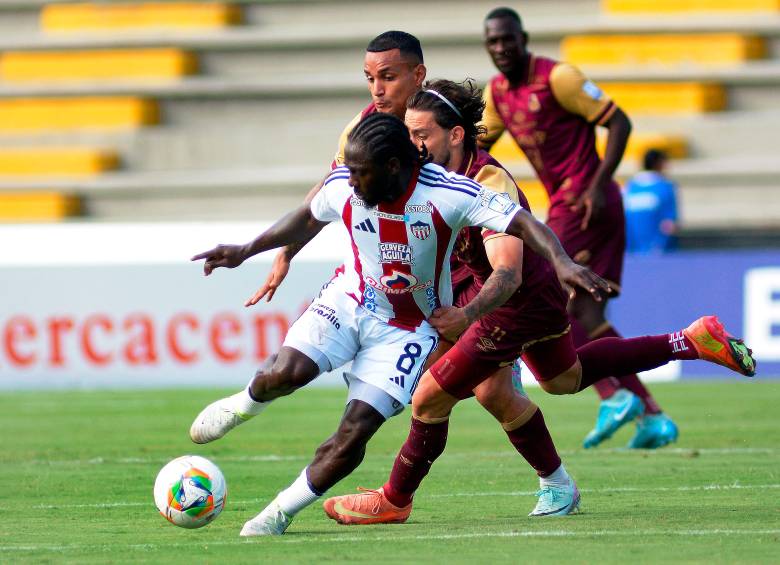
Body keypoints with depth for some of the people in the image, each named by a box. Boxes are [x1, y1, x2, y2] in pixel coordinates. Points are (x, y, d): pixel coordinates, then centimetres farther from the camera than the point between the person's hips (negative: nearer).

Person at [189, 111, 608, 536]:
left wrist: (561, 262, -41)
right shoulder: (344, 185, -12)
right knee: (287, 373, -27)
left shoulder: (449, 194, -24)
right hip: (349, 301, 2)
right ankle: (246, 403, 9)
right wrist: (246, 252, 10)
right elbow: (310, 218, 11)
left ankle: (280, 514, 3)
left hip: (408, 329, -2)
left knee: (353, 433, -14)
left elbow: (523, 222, -24)